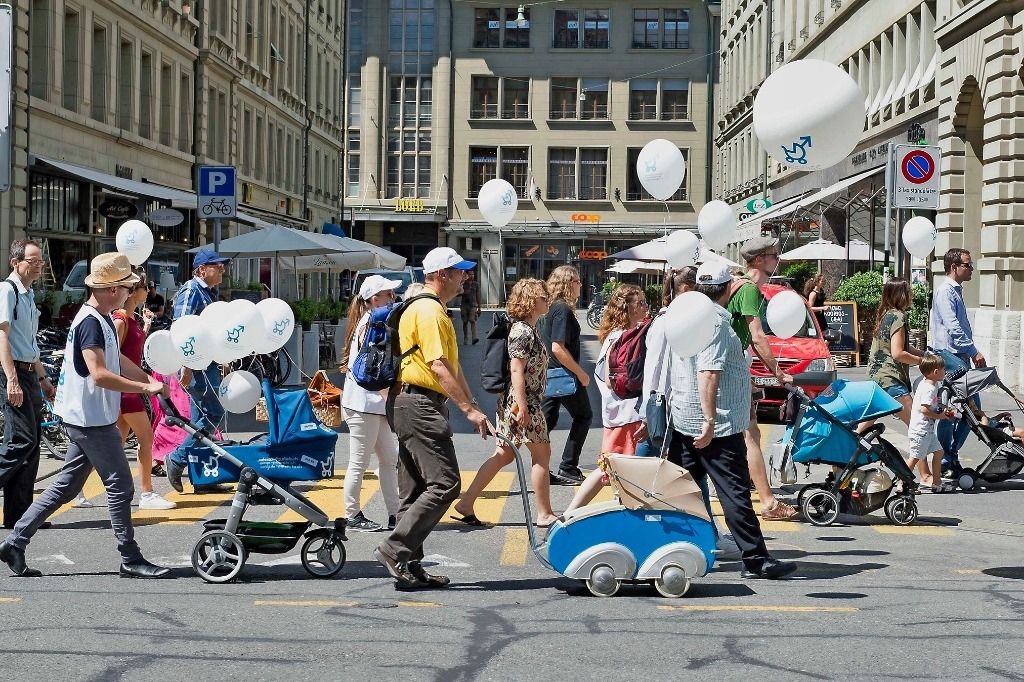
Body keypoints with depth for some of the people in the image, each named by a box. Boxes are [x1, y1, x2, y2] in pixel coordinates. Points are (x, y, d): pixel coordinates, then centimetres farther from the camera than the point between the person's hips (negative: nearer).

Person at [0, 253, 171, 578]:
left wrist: (153, 382, 15)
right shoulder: (90, 323, -19)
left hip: (87, 419, 10)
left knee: (65, 486, 13)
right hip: (92, 420, -10)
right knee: (120, 486, -2)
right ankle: (130, 560, 5)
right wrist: (145, 388, -24)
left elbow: (119, 361, 22)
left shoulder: (102, 320, 13)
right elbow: (100, 375, -27)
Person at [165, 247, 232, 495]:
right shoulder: (191, 291, -10)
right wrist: (186, 367, -24)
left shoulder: (208, 293, 19)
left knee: (202, 419, 9)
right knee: (213, 413, -12)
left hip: (208, 363, 10)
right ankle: (177, 459, -4)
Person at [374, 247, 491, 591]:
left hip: (414, 405, 11)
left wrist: (472, 404, 18)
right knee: (444, 483, -13)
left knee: (417, 490, 10)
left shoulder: (434, 310, 22)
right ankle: (395, 549, -12)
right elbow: (439, 367, -21)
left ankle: (409, 568, 13)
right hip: (419, 404, -11)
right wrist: (470, 409, -23)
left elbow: (452, 365, 25)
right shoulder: (429, 311, -12)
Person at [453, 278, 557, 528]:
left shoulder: (527, 329, 15)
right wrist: (522, 408, -23)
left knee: (504, 455, 11)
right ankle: (544, 514, 7)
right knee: (542, 454, -1)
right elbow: (517, 370, -20)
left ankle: (466, 503, 11)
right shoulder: (523, 331, -15)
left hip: (514, 402, 10)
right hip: (522, 403, -10)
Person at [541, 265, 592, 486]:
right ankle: (567, 469, 4)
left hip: (550, 374, 9)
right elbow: (558, 348, -25)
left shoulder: (553, 308, 10)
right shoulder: (563, 310, -18)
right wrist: (581, 373, -18)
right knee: (583, 417, 5)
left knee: (548, 420, 10)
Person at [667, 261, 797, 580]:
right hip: (718, 426, -9)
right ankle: (756, 560, -1)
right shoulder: (717, 323, -15)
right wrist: (710, 421, -23)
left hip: (683, 421, 9)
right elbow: (708, 374, -23)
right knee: (735, 492, -5)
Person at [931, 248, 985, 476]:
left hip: (962, 359, 10)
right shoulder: (945, 292, -13)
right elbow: (953, 327, -22)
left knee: (973, 407, 11)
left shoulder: (956, 291, 19)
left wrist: (970, 353, 17)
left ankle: (952, 452, 19)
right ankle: (945, 459, 4)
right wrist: (974, 351, -21)